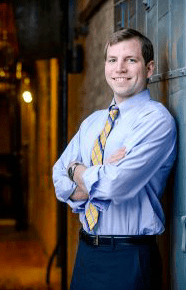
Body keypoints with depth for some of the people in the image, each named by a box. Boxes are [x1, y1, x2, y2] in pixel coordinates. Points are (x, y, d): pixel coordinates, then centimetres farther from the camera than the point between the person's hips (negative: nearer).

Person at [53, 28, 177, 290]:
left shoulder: (156, 119, -12)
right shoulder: (92, 122, 11)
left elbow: (116, 185, -22)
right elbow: (60, 181, 5)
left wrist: (77, 170, -3)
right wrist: (101, 178, -14)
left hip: (129, 260, -6)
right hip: (86, 252, 6)